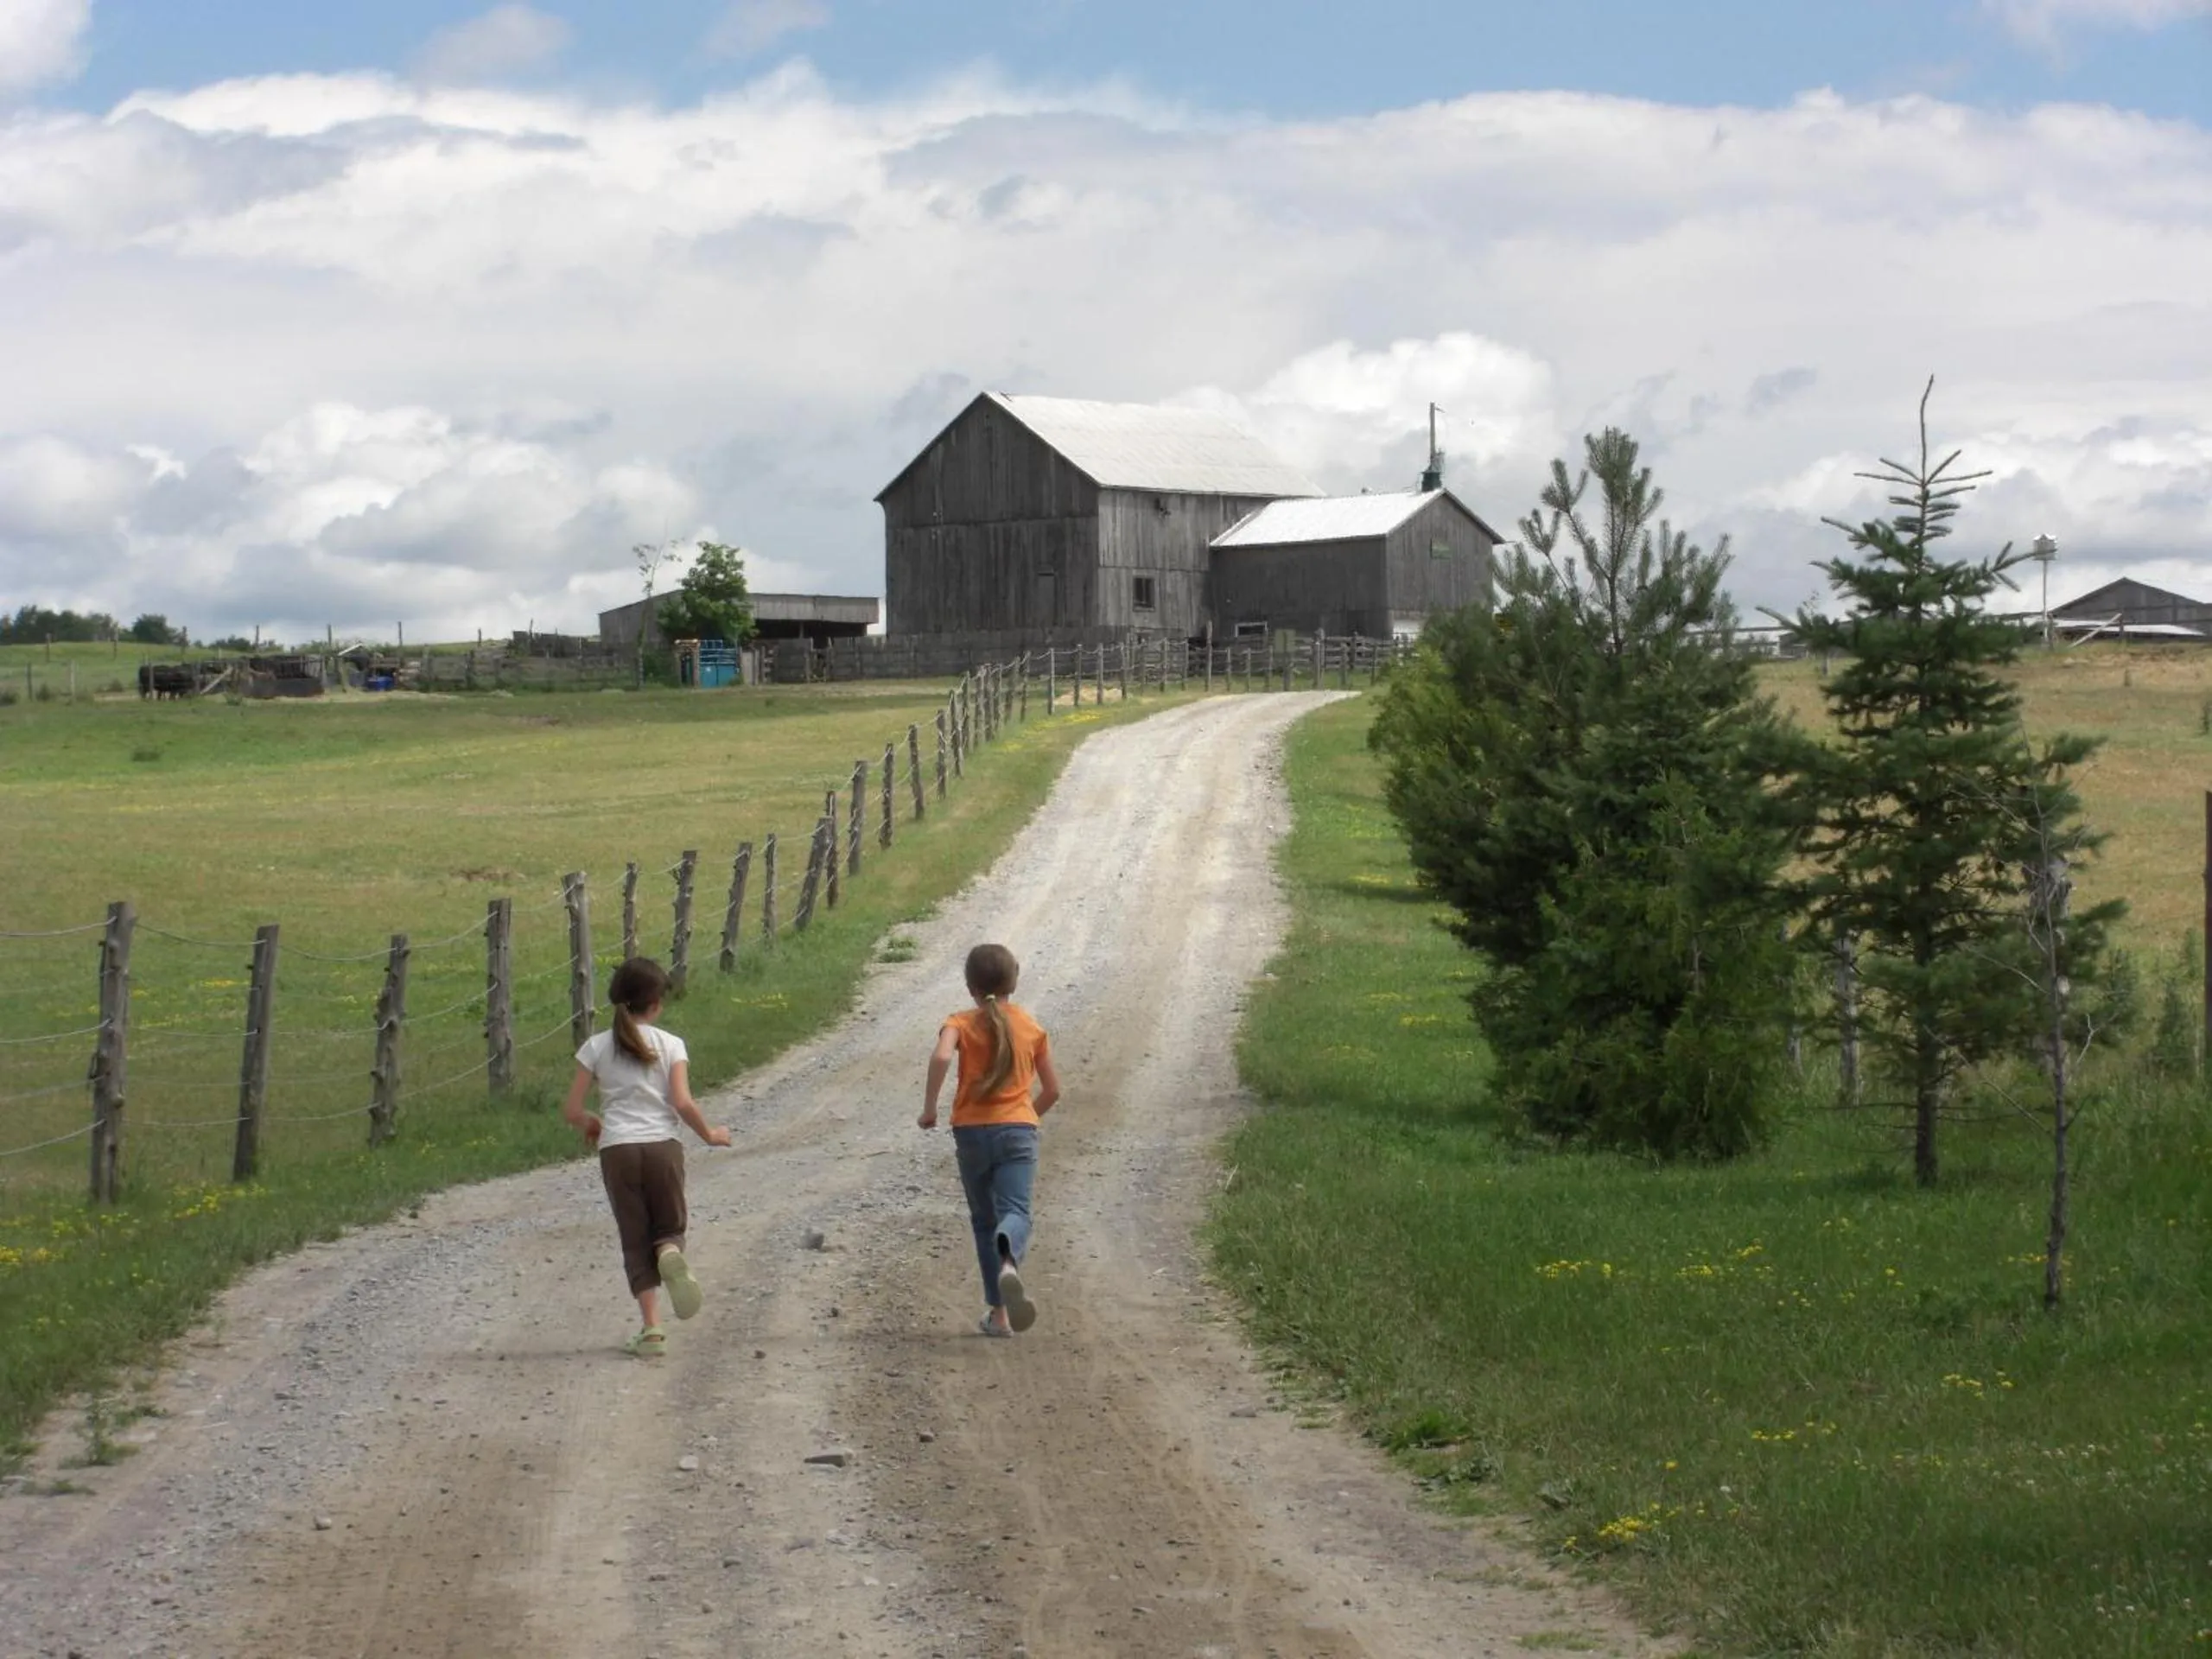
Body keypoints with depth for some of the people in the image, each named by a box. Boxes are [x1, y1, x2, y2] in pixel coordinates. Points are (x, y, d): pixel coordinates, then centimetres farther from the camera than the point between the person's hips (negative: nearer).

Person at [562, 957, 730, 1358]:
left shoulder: (597, 1047, 5)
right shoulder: (671, 1045, 2)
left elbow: (572, 1111, 3)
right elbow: (683, 1103, -8)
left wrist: (590, 1125, 25)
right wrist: (709, 1134, 9)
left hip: (617, 1149, 0)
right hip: (662, 1146, 0)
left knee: (636, 1242, 8)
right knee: (670, 1228, 17)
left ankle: (652, 1329, -5)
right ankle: (671, 1254, -21)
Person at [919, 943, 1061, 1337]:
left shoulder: (961, 1023, 3)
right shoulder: (1032, 1028, 10)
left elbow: (941, 1057, -20)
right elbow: (1052, 1090, 15)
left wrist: (929, 1107, -10)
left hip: (971, 1131, 0)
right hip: (1018, 1132, 0)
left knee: (984, 1221, 15)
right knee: (1015, 1212, -15)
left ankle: (998, 1311, 13)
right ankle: (1008, 1260, -52)